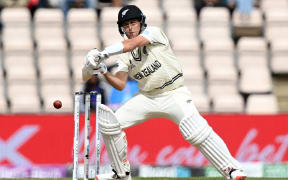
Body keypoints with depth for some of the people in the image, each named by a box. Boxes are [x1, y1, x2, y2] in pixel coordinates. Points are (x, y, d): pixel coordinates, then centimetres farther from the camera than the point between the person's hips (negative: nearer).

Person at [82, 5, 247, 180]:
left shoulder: (153, 32, -10)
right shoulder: (124, 54, 5)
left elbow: (133, 43, -29)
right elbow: (120, 84, -3)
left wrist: (103, 54, -37)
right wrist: (103, 71, -20)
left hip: (174, 94, -6)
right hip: (147, 98, 6)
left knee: (197, 131, -26)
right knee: (110, 123, -4)